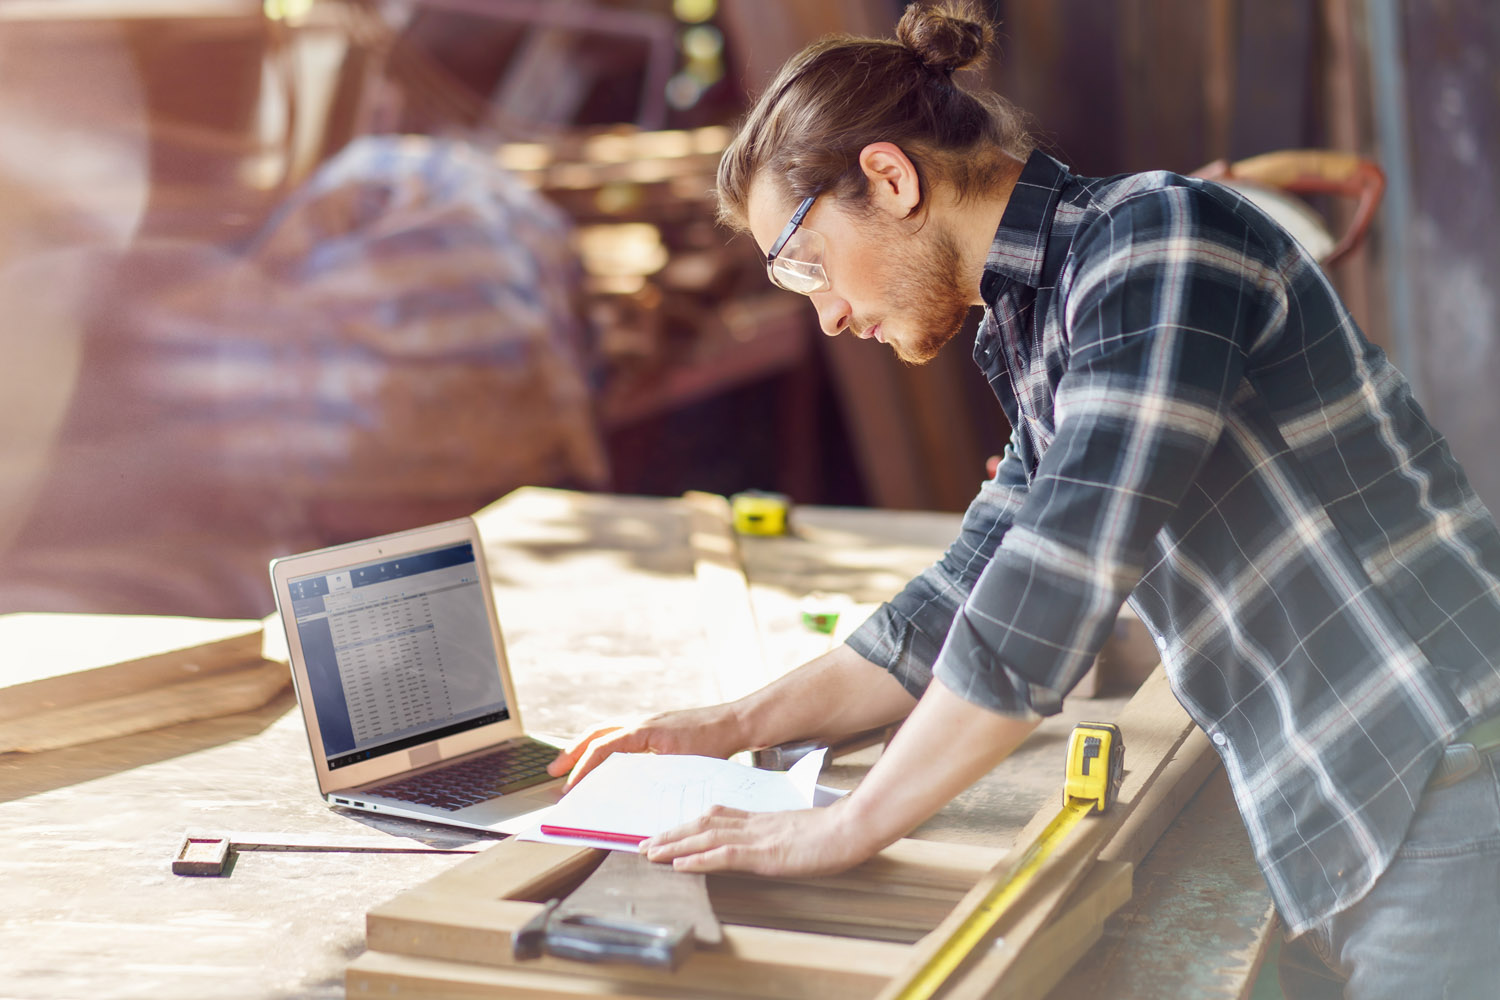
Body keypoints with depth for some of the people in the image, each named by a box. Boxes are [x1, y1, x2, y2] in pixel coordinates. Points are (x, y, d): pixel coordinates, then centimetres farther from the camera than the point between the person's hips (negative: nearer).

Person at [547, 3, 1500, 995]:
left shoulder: (1156, 234, -15)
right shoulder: (1034, 342, 14)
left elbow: (1049, 596, -23)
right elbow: (961, 605, 22)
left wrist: (845, 828, -16)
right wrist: (735, 728, 17)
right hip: (1336, 839, 8)